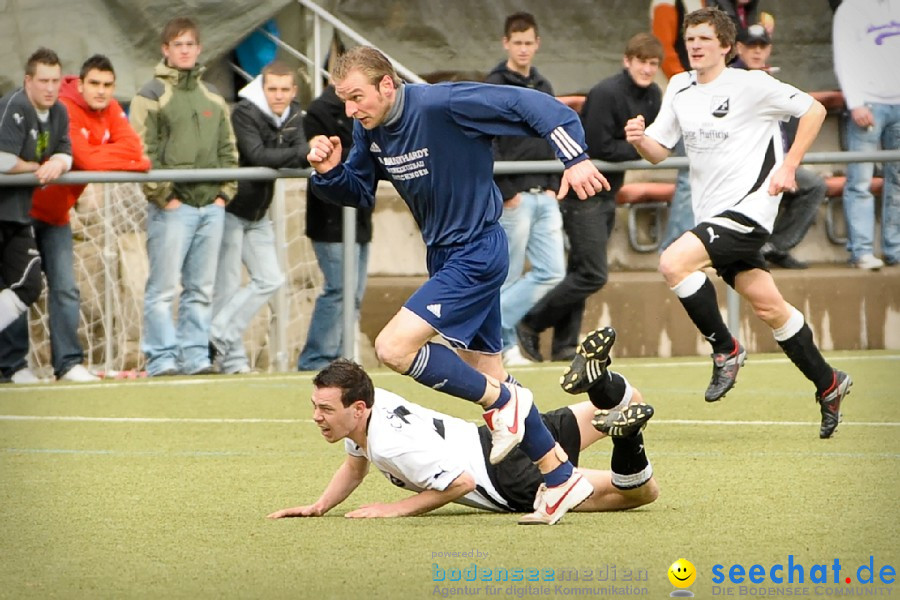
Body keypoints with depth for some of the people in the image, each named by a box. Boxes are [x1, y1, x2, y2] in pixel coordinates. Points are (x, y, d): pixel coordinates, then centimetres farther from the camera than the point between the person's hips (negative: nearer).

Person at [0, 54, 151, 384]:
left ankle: (69, 362, 3)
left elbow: (133, 146, -8)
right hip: (27, 206, -7)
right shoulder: (64, 110, -20)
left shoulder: (111, 111, 4)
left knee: (65, 288, 2)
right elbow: (86, 160, -28)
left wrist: (101, 156, -23)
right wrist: (129, 159, -14)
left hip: (56, 212, 7)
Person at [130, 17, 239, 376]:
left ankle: (195, 355, 11)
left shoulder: (213, 99, 17)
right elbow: (141, 153, -8)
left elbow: (228, 151, 19)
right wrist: (163, 196, -13)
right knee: (163, 287, -6)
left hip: (211, 207, 6)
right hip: (172, 208, -6)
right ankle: (161, 358, -4)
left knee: (202, 289, 7)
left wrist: (225, 193, 6)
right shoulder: (152, 96, -1)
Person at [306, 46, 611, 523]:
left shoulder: (442, 105, -23)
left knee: (394, 348, -19)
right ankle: (561, 478, 21)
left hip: (475, 253, -9)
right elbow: (359, 193, 12)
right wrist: (330, 172, -9)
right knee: (486, 377, 12)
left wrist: (574, 158, -30)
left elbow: (531, 105, -22)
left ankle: (501, 402, -3)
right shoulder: (368, 129, 0)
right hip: (445, 255, 9)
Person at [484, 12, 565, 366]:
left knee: (552, 272, -1)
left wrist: (553, 186, 9)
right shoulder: (494, 87, -6)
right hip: (512, 197, -7)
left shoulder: (543, 88, 17)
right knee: (508, 276, -4)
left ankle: (493, 329, 6)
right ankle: (505, 344, 6)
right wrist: (506, 193, -15)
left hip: (543, 197, 7)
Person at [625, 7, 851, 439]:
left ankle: (725, 351, -8)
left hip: (749, 205, -7)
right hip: (713, 214, 7)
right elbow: (658, 151, 12)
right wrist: (639, 139, -11)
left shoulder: (751, 85, -9)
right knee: (767, 305, 10)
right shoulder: (680, 88, 10)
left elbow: (813, 110, -4)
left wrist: (788, 166, -10)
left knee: (674, 262, -24)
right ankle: (828, 384, 24)